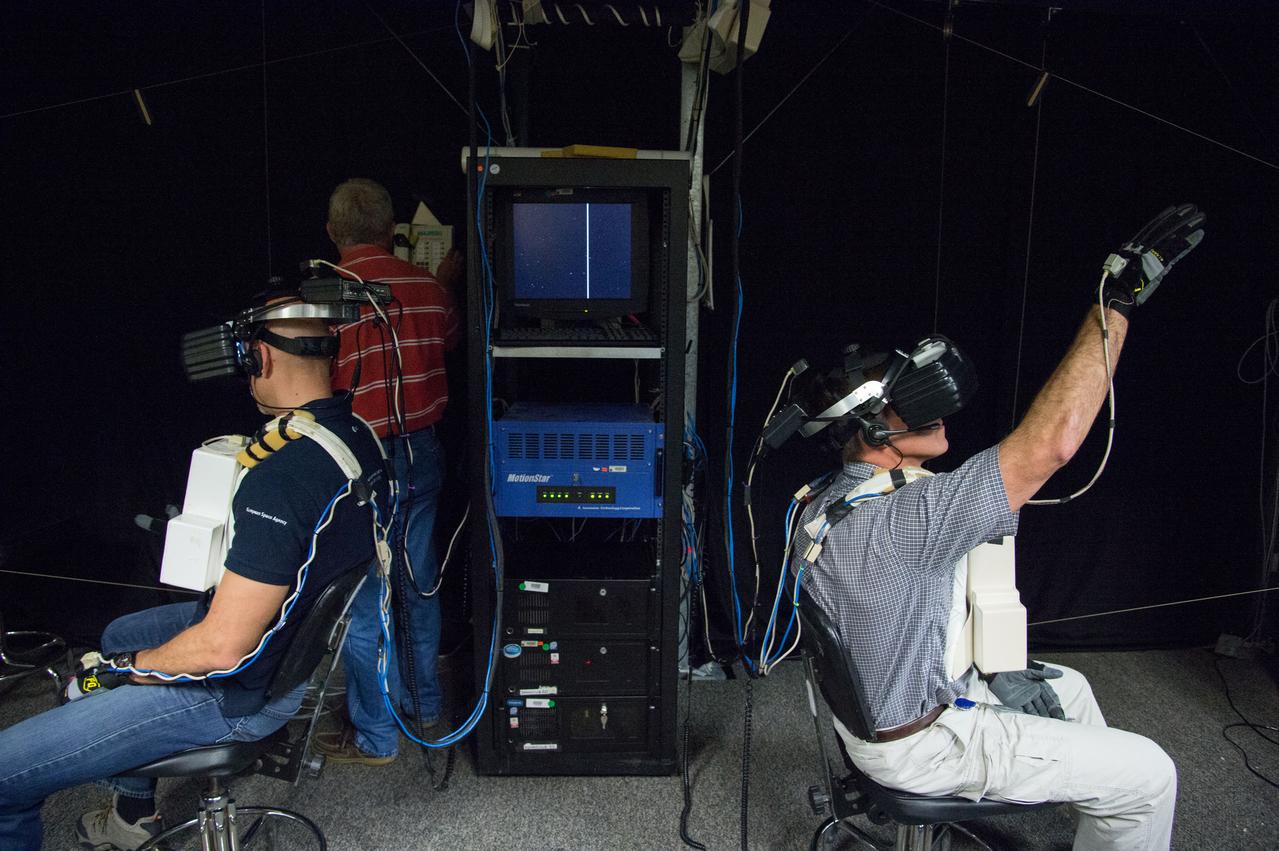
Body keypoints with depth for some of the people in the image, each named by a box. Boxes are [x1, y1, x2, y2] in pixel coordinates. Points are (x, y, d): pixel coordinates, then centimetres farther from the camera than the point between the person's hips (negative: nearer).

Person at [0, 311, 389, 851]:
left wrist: (120, 669, -11)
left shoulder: (280, 479, -33)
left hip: (239, 693, -10)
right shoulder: (361, 436, -4)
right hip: (300, 637, 10)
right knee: (116, 635, 33)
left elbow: (221, 649, -28)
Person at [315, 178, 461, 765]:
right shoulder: (428, 287, 0)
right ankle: (425, 703, 35)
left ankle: (374, 736, 18)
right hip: (422, 453, 6)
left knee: (361, 603, 6)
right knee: (418, 583, 19)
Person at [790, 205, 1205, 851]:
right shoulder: (896, 520, -35)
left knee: (1064, 686, 28)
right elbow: (1050, 444, -39)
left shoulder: (826, 507, -3)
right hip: (918, 744, -9)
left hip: (881, 696, 9)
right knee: (1148, 773, -1)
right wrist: (1118, 300, -33)